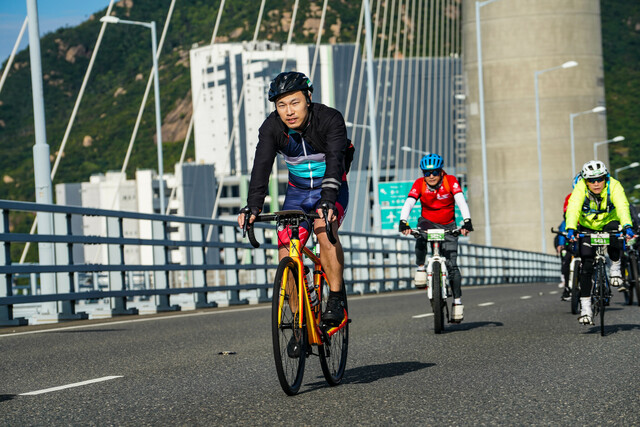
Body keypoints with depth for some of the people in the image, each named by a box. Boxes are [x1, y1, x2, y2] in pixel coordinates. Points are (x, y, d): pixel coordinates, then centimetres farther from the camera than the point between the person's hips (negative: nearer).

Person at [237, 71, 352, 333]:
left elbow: (335, 161, -38)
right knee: (287, 256, -11)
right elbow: (261, 166, -28)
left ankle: (336, 300, -21)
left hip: (331, 189, -3)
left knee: (324, 228, -34)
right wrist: (253, 206, -43)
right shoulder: (272, 127, -17)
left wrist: (327, 201, -53)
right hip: (297, 192, 3)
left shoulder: (330, 120, -26)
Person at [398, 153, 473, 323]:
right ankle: (420, 269, -18)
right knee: (421, 236, -37)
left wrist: (467, 221, -45)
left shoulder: (450, 181, -17)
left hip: (447, 225, 0)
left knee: (451, 264, -10)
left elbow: (461, 201, -29)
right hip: (428, 221, 0)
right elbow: (408, 203, -26)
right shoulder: (419, 184, -14)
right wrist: (403, 222, -44)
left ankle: (457, 301, -1)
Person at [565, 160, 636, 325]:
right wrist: (571, 229, -57)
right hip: (587, 227, 0)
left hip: (608, 223, 0)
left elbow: (622, 206, -41)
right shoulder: (580, 188, -26)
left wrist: (627, 226, -58)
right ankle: (585, 307, -6)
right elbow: (573, 209, -39)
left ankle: (615, 266, -9)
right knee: (586, 264, -12)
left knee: (614, 229, -36)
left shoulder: (614, 186, -27)